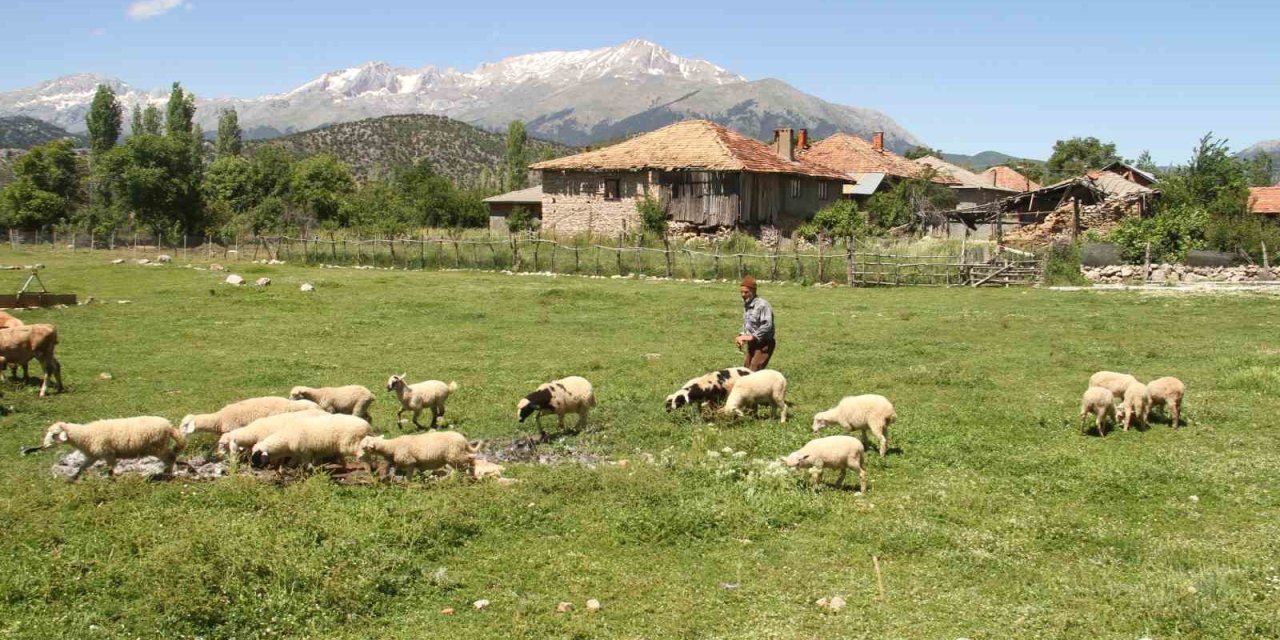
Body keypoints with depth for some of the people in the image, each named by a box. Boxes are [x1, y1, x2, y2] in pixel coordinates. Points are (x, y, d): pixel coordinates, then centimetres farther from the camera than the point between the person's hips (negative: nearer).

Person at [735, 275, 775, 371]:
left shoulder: (762, 305, -20)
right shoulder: (746, 305, 8)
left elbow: (767, 326, -29)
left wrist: (751, 337, -31)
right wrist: (742, 336, 2)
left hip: (764, 345, -9)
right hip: (752, 345, 9)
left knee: (753, 373, -17)